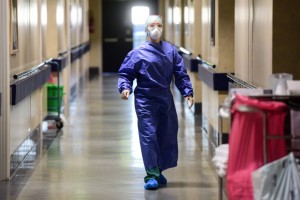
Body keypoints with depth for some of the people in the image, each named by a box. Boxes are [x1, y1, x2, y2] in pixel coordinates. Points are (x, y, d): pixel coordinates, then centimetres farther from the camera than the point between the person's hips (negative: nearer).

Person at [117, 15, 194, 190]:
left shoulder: (171, 50, 9)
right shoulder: (138, 52, 0)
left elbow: (181, 74, 8)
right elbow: (125, 73, -1)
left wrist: (188, 92, -2)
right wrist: (125, 87, -20)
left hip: (166, 100, 4)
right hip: (145, 100, -4)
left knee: (167, 136, 8)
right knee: (148, 136, -10)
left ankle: (158, 172, 23)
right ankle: (151, 176, -8)